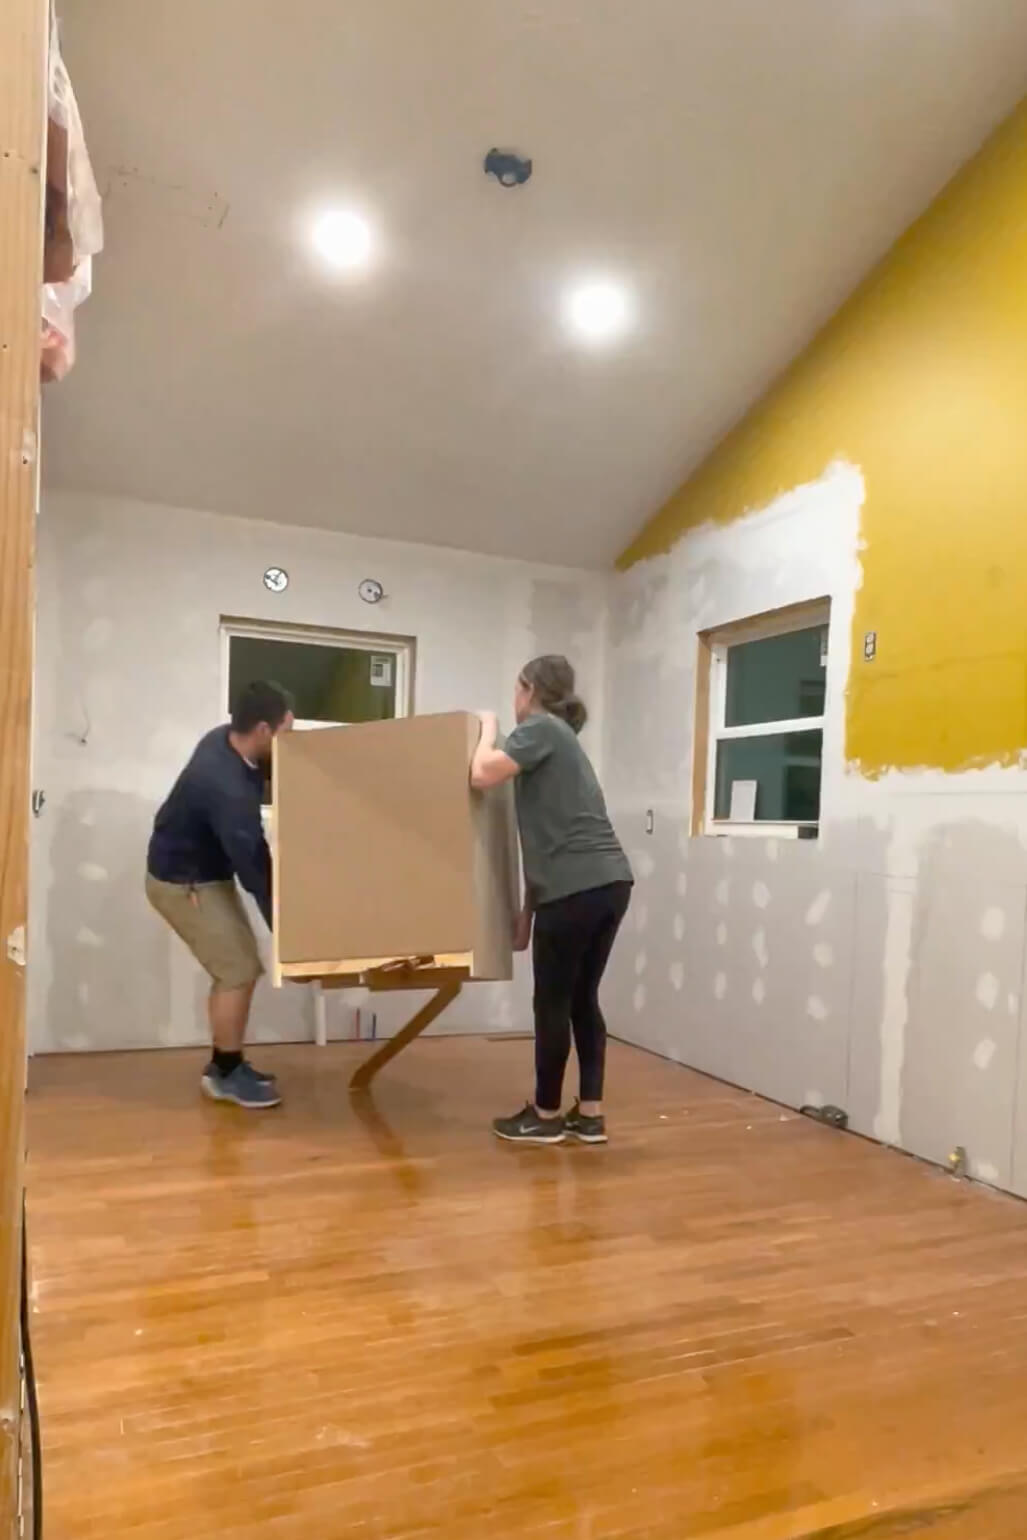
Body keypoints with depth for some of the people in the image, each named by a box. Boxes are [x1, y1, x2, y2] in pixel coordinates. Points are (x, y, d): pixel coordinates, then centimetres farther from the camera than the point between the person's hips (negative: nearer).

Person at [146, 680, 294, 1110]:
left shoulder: (226, 740, -7)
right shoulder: (227, 788, -35)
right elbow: (254, 867, -32)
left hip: (205, 873, 9)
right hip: (182, 881, -9)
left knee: (239, 968, 12)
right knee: (239, 971, -6)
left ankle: (225, 1064, 24)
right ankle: (226, 1075, 9)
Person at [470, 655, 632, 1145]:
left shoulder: (541, 728, -1)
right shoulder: (561, 738, 24)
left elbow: (482, 775, -12)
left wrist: (488, 726, 8)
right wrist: (527, 910, 25)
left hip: (576, 889, -9)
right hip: (610, 883, 9)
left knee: (552, 1002, 5)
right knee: (583, 999, 15)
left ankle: (546, 1117, 18)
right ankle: (591, 1115, 21)